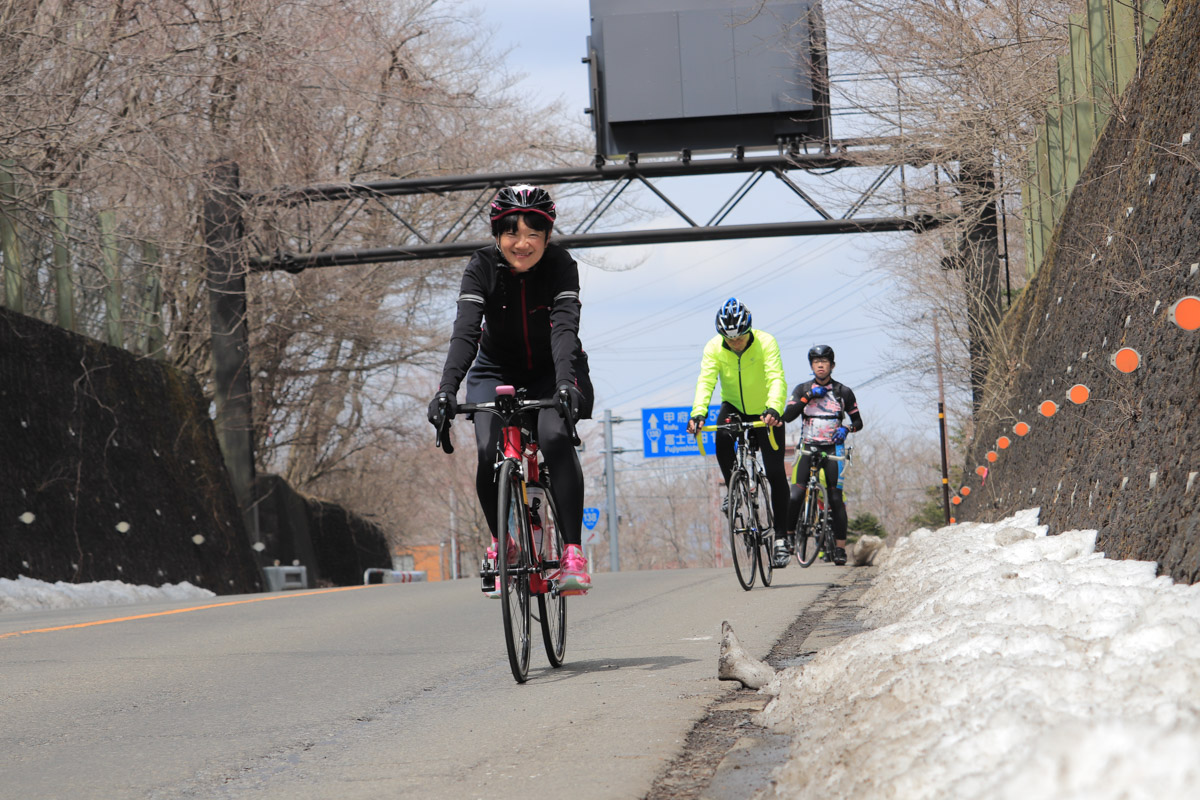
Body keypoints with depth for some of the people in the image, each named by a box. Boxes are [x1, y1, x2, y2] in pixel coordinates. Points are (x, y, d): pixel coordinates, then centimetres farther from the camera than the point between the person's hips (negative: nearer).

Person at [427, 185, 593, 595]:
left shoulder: (560, 265, -23)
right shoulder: (482, 267, -21)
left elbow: (565, 326, -37)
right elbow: (465, 330, -33)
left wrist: (566, 383, -55)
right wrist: (447, 388, -48)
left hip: (551, 369, -1)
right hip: (496, 370, 1)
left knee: (555, 438, -30)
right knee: (490, 454, -23)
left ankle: (573, 552, -27)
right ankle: (499, 542, 4)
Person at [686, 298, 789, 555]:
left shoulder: (766, 342, -25)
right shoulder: (714, 348, -18)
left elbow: (777, 379, -35)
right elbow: (706, 381, -28)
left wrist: (773, 410, -53)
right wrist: (698, 413, -46)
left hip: (765, 413, -2)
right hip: (734, 407, 2)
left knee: (776, 473, -9)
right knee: (722, 438, -33)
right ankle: (733, 488, -8)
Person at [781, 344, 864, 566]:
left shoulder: (844, 392, 4)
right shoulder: (802, 389, 5)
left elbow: (858, 421, 9)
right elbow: (787, 416, -7)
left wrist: (847, 429, -13)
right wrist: (809, 396, -16)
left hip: (832, 449, -1)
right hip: (807, 448, 1)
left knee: (836, 498, -7)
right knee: (795, 496, -13)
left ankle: (840, 548, -3)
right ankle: (788, 537, 3)